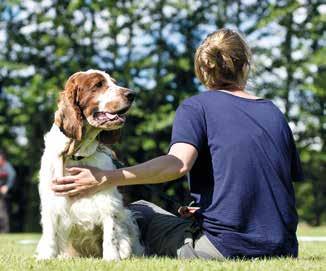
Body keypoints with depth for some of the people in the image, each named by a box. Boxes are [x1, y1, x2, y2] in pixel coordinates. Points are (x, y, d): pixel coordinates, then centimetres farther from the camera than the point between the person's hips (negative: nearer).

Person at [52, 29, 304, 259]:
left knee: (138, 211, 16)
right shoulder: (274, 113, 14)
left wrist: (104, 179, -19)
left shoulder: (196, 107, -1)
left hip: (224, 249, -5)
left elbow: (177, 164, -19)